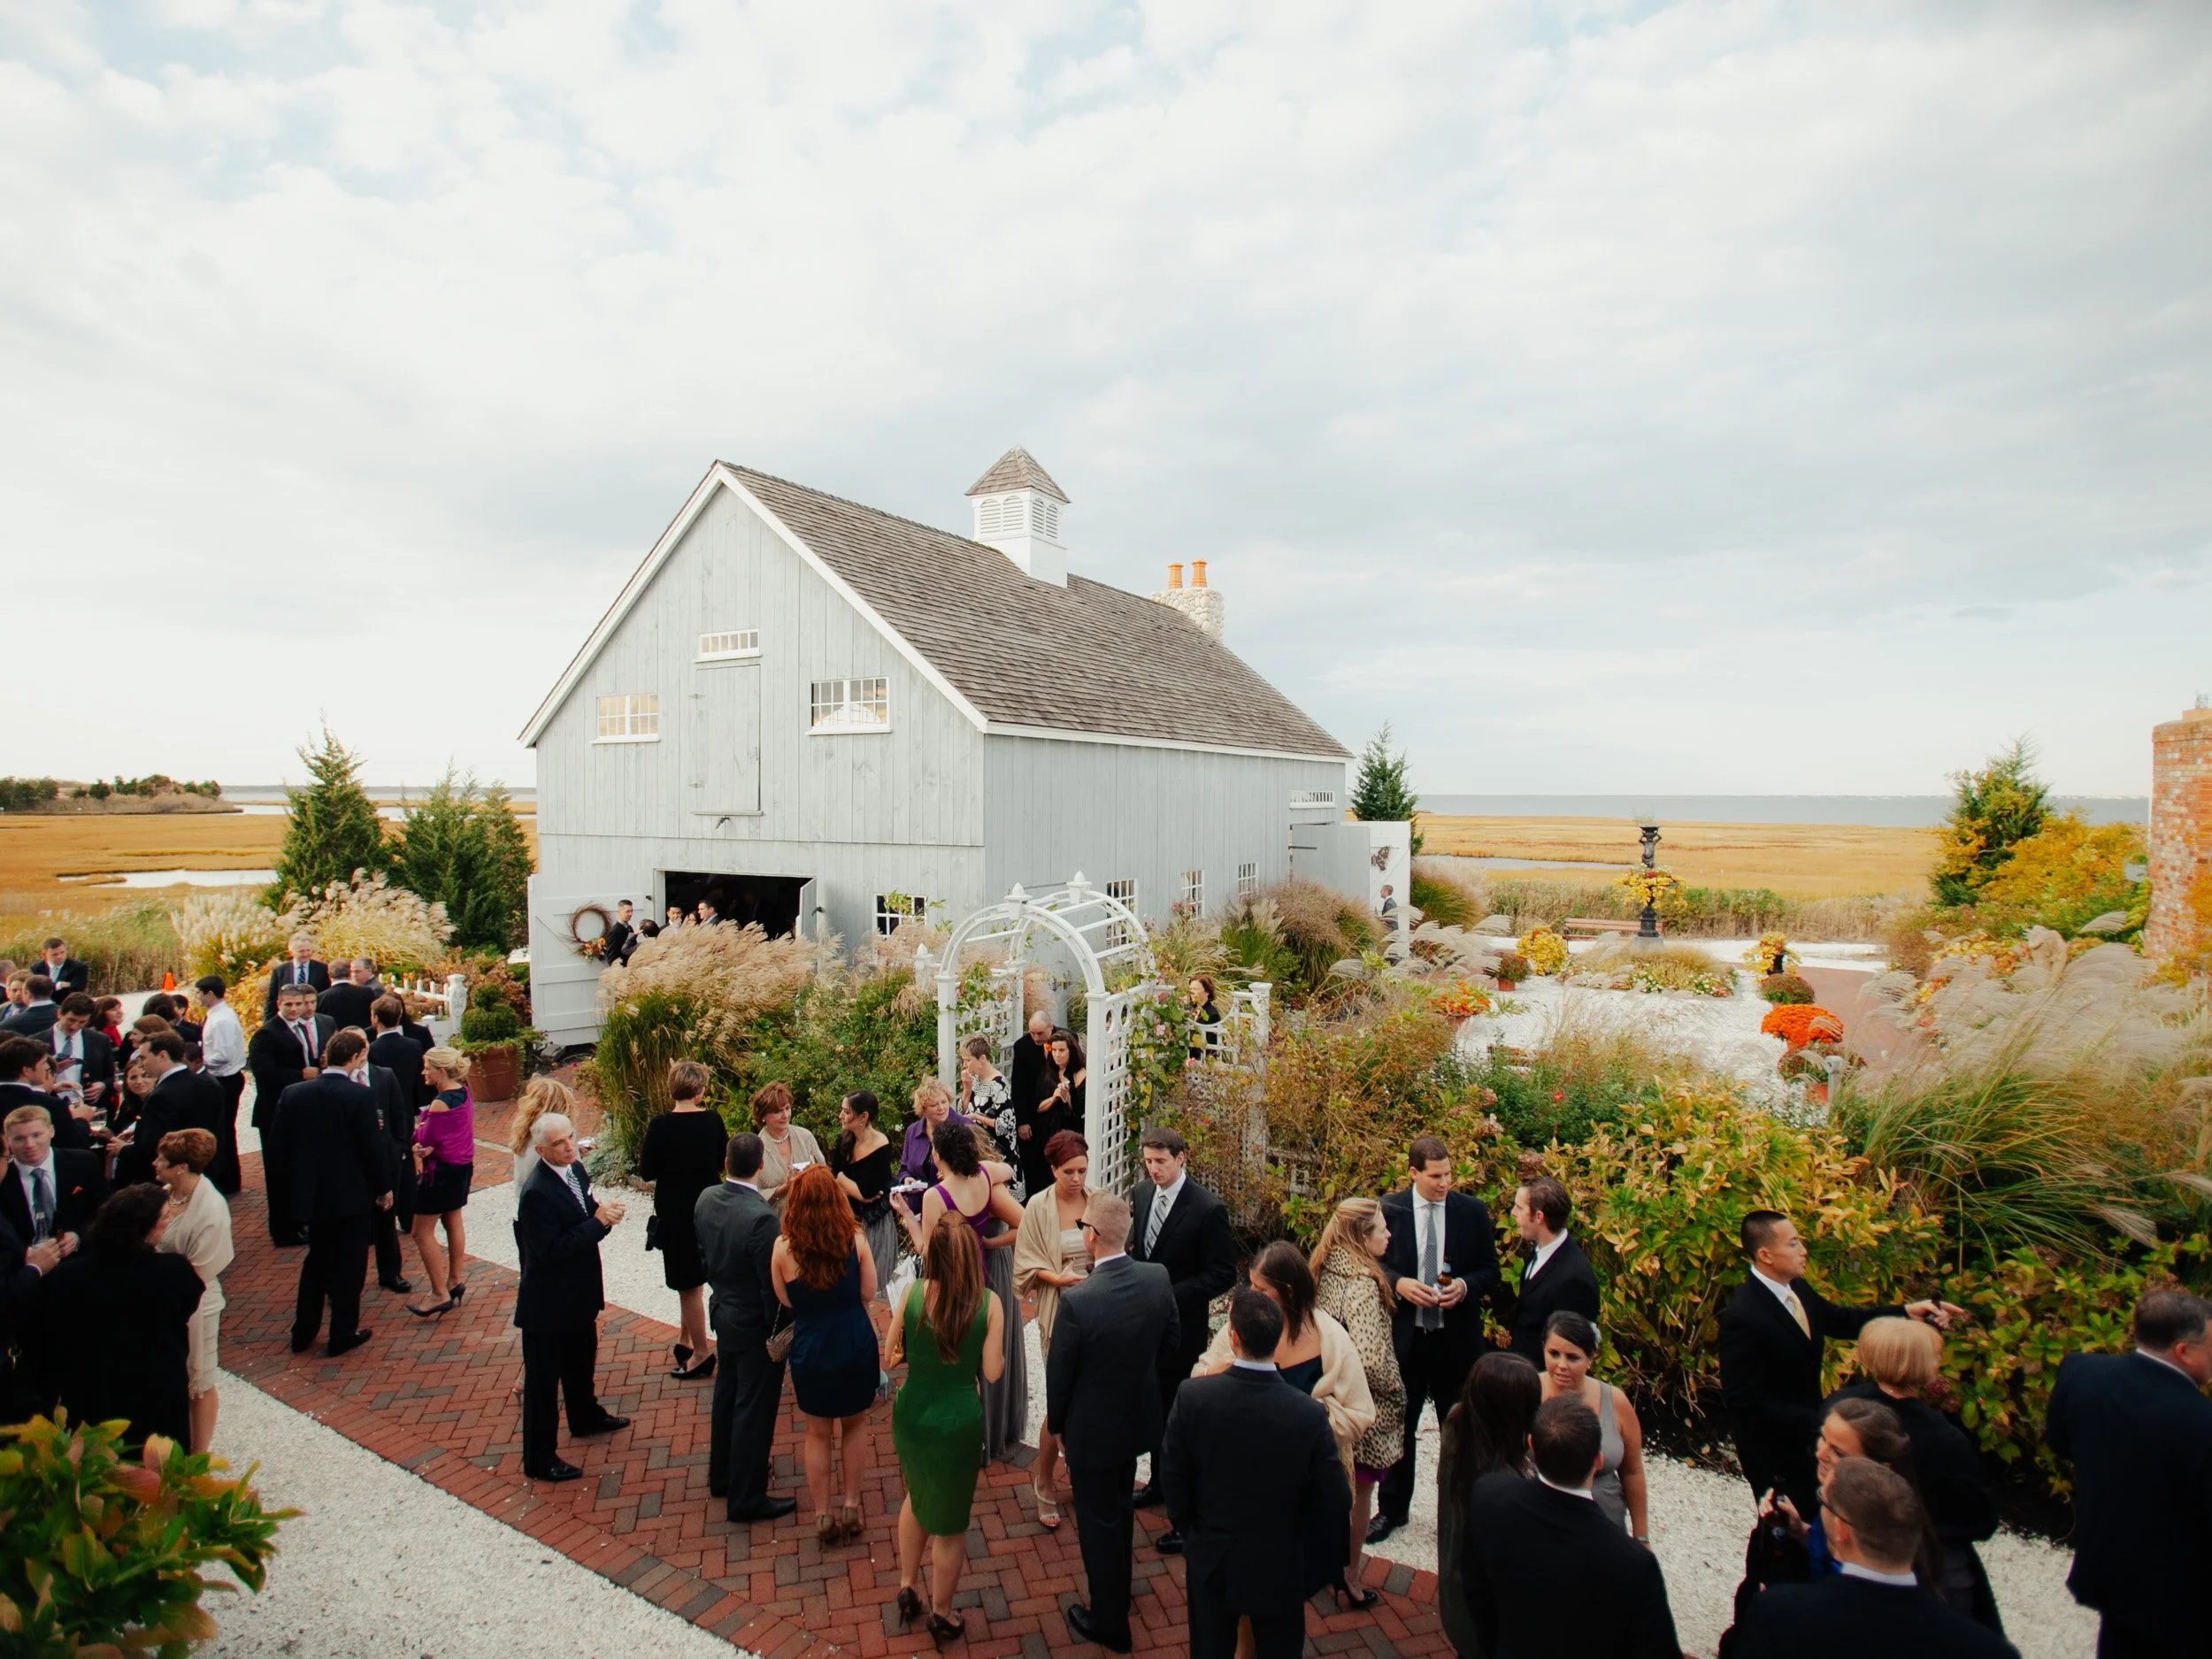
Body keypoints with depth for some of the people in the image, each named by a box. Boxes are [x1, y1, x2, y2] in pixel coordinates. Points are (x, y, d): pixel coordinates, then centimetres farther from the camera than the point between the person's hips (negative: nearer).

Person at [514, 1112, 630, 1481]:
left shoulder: (576, 1170, -2)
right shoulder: (537, 1193, -28)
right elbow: (550, 1250, -29)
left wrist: (603, 1215, -13)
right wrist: (597, 1222, -28)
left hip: (578, 1293, 9)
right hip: (547, 1302, -9)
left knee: (582, 1361, 28)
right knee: (543, 1379, 8)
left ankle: (586, 1417, 51)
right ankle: (539, 1460, 22)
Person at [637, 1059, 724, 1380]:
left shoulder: (661, 1125, -19)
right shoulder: (712, 1119, -7)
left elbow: (646, 1172, -12)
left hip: (675, 1212, -4)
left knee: (689, 1283, 7)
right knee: (694, 1278, 22)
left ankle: (702, 1354, 15)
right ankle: (686, 1339, 35)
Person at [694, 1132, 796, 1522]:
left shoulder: (706, 1199, -9)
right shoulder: (760, 1218, -32)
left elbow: (703, 1254, 6)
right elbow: (773, 1284, -25)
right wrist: (781, 1332, -12)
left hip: (722, 1311, 8)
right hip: (754, 1324, -8)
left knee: (727, 1395, 26)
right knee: (754, 1409, 8)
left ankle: (722, 1475, 44)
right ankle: (746, 1499, 23)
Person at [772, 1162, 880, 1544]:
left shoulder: (783, 1248, -18)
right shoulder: (855, 1240, -17)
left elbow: (786, 1300, -4)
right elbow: (868, 1294, -6)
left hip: (810, 1352, 0)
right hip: (857, 1346, 0)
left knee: (818, 1434, 22)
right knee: (853, 1427, 24)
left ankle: (823, 1516, 32)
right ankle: (851, 1508, 34)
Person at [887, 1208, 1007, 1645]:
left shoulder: (913, 1292, -15)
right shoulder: (989, 1303, -18)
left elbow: (891, 1357, -5)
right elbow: (992, 1373, -12)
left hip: (911, 1413, 2)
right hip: (958, 1422, -2)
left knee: (917, 1497, 32)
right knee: (949, 1523, 20)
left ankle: (907, 1589, 42)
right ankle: (941, 1617, 38)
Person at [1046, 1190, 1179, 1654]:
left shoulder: (1075, 1301, -33)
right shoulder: (1159, 1278, -19)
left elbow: (1058, 1373, -18)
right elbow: (1171, 1342, -2)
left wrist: (1056, 1425, 0)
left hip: (1091, 1428, -5)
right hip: (1139, 1419, 5)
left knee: (1097, 1521, 17)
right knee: (1121, 1507, 29)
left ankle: (1109, 1623, 37)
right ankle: (1118, 1593, 52)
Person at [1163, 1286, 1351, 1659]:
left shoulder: (1192, 1396, -25)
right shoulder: (1309, 1414, -26)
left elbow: (1173, 1481, -12)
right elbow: (1337, 1504, -16)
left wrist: (1191, 1533, 7)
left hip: (1210, 1562, 1)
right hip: (1278, 1569, -1)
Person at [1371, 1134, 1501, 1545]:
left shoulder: (1472, 1211, -5)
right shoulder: (1389, 1209, -7)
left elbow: (1490, 1270, 2)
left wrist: (1465, 1285, -17)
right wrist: (1399, 1283, -18)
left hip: (1456, 1338, 0)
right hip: (1403, 1336, 0)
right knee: (1399, 1426, 15)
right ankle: (1392, 1509, 34)